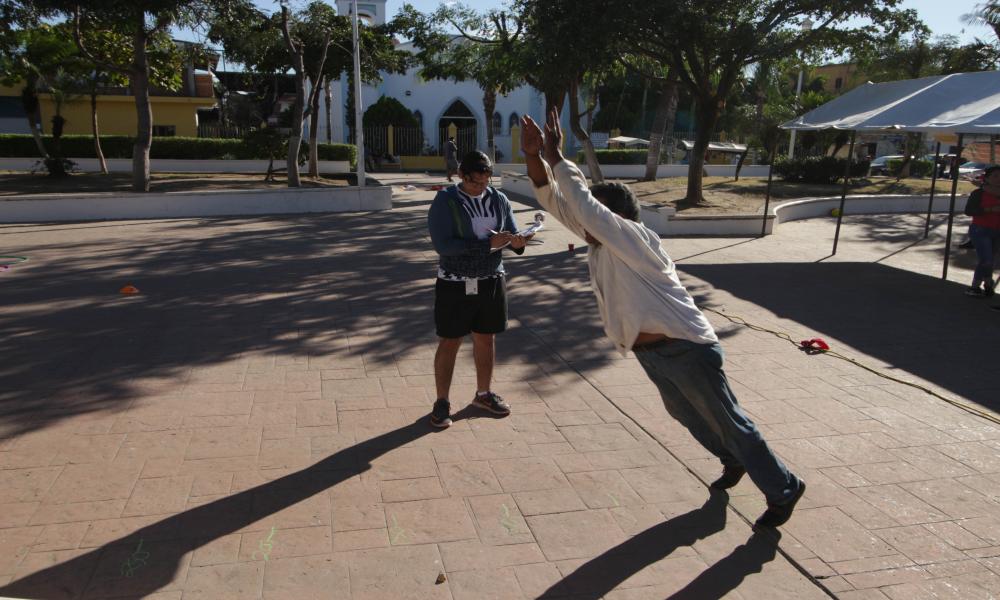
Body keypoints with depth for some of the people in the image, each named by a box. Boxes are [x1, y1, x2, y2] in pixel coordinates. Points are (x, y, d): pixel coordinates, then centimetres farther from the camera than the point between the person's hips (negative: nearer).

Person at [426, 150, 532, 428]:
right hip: (455, 285, -4)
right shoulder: (445, 202, -12)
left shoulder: (498, 200, 1)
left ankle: (483, 394, 33)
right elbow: (443, 245, -21)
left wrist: (517, 241, -20)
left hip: (491, 282, 4)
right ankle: (442, 401, 19)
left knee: (486, 339, 15)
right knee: (449, 343, 5)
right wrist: (488, 243, -28)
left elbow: (512, 233, 6)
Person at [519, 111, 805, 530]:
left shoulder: (635, 238, -20)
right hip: (649, 350, 9)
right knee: (688, 416, 25)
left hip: (686, 349, -9)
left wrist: (555, 158, -23)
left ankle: (783, 490, 19)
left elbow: (582, 202, -31)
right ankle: (732, 463, 50)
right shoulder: (598, 241, 3)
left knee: (727, 422, 3)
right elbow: (557, 202, 1)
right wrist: (534, 158, -11)